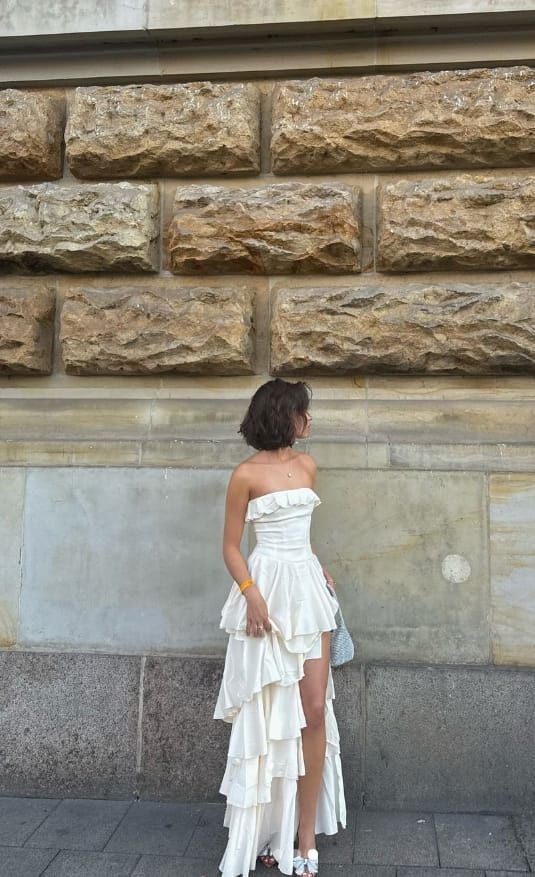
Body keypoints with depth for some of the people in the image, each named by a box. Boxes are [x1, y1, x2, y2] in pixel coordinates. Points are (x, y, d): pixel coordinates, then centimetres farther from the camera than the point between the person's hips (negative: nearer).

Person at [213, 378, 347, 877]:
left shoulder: (306, 465, 11)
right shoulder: (246, 474, -7)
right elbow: (231, 546, -4)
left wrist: (318, 569, 14)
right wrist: (251, 593, -17)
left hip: (308, 588, 5)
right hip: (268, 589, -5)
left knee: (314, 710, 2)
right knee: (268, 714, 4)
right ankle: (266, 833, 23)